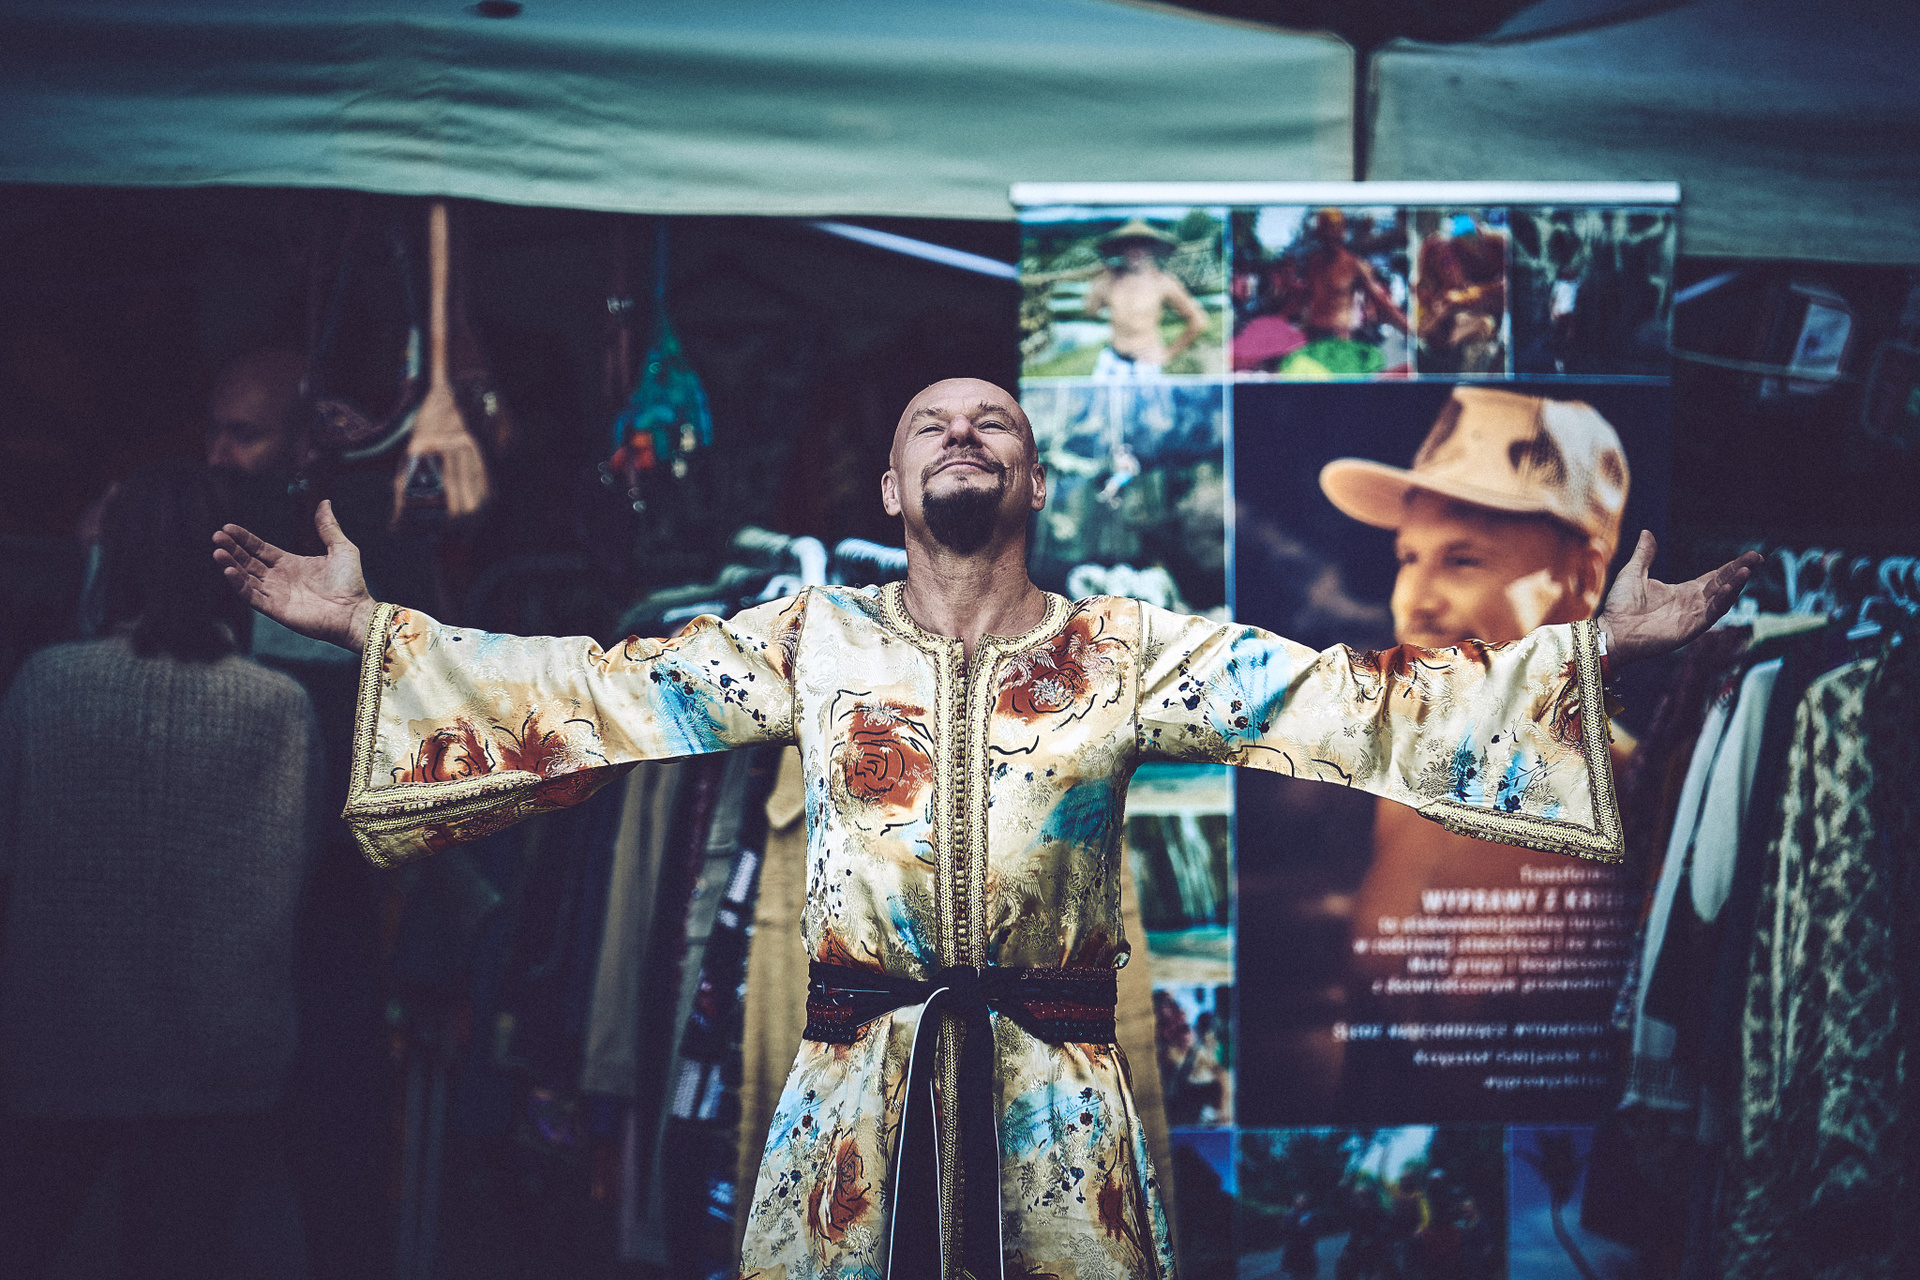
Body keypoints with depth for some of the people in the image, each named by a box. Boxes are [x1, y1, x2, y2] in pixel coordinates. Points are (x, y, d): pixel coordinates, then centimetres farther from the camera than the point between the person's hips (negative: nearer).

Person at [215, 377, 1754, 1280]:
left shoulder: (1132, 651, 3)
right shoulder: (809, 640, 6)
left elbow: (1354, 706, -2)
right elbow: (592, 696, 5)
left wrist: (1598, 646, -9)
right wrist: (368, 626, 0)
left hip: (1056, 1089, 0)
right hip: (856, 1082, 1)